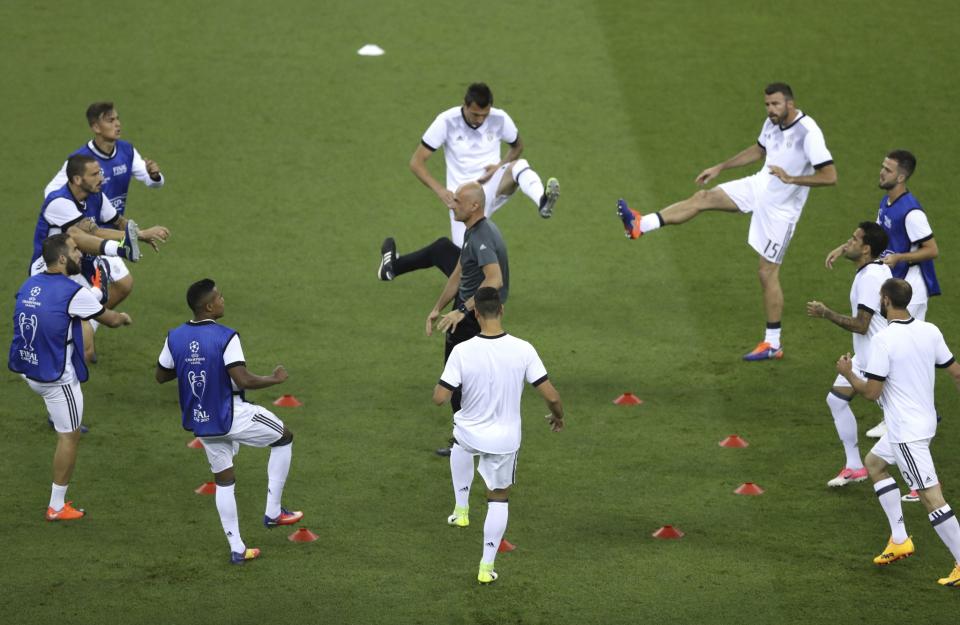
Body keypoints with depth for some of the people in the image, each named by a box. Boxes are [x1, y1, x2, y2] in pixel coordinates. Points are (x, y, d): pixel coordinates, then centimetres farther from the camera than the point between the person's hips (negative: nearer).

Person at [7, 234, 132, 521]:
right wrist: (124, 317, 18)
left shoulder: (29, 285, 3)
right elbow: (111, 320, -6)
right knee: (69, 437, 5)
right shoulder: (73, 293, -19)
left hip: (28, 370, 7)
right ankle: (57, 507, 11)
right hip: (57, 377, -7)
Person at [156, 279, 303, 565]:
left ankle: (237, 549, 15)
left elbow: (161, 375, 9)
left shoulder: (175, 338, -3)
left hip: (201, 423, 6)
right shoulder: (226, 338, -21)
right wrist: (274, 379, -9)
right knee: (284, 438, 17)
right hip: (232, 416, -6)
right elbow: (243, 380, -25)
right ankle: (273, 512, 18)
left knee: (224, 480, 17)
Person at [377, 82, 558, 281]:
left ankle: (542, 202, -57)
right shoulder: (447, 121, -12)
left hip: (493, 188, 2)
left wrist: (500, 166, -6)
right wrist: (440, 191, -20)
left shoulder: (500, 119, -6)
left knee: (519, 166, -30)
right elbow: (416, 162, -7)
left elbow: (517, 147, 16)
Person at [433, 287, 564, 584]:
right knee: (499, 499, 21)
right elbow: (551, 395, -15)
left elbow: (440, 398, -19)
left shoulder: (462, 352, -22)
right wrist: (558, 416, 7)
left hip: (470, 434, 0)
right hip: (505, 440, 0)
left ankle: (461, 508, 38)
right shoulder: (523, 350, -19)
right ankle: (487, 566, 20)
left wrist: (441, 384, 5)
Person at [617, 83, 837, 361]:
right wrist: (720, 167, 20)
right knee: (704, 197, -6)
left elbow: (830, 176, -27)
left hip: (780, 208, -7)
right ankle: (640, 225, -9)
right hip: (758, 186, 7)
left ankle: (773, 344, 8)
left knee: (768, 272, -3)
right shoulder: (773, 123, 0)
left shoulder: (808, 133, -25)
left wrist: (791, 178, -33)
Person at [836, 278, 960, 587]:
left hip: (906, 432, -9)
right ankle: (899, 539, 25)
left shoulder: (883, 340, -20)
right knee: (874, 463, 27)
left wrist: (847, 373, 1)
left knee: (931, 497, -8)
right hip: (925, 421, 9)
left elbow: (871, 391, -17)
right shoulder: (930, 331, 1)